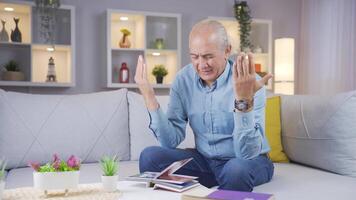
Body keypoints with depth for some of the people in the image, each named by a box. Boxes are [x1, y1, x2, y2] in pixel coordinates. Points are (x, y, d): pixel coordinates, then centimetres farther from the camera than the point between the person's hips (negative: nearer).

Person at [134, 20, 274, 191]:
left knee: (237, 169, -36)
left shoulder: (249, 83, -21)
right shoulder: (183, 80, -7)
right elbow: (171, 142, -10)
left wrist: (244, 100, -41)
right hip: (204, 160, 3)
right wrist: (149, 97, -20)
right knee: (150, 156, -16)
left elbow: (247, 154, -28)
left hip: (252, 161, -3)